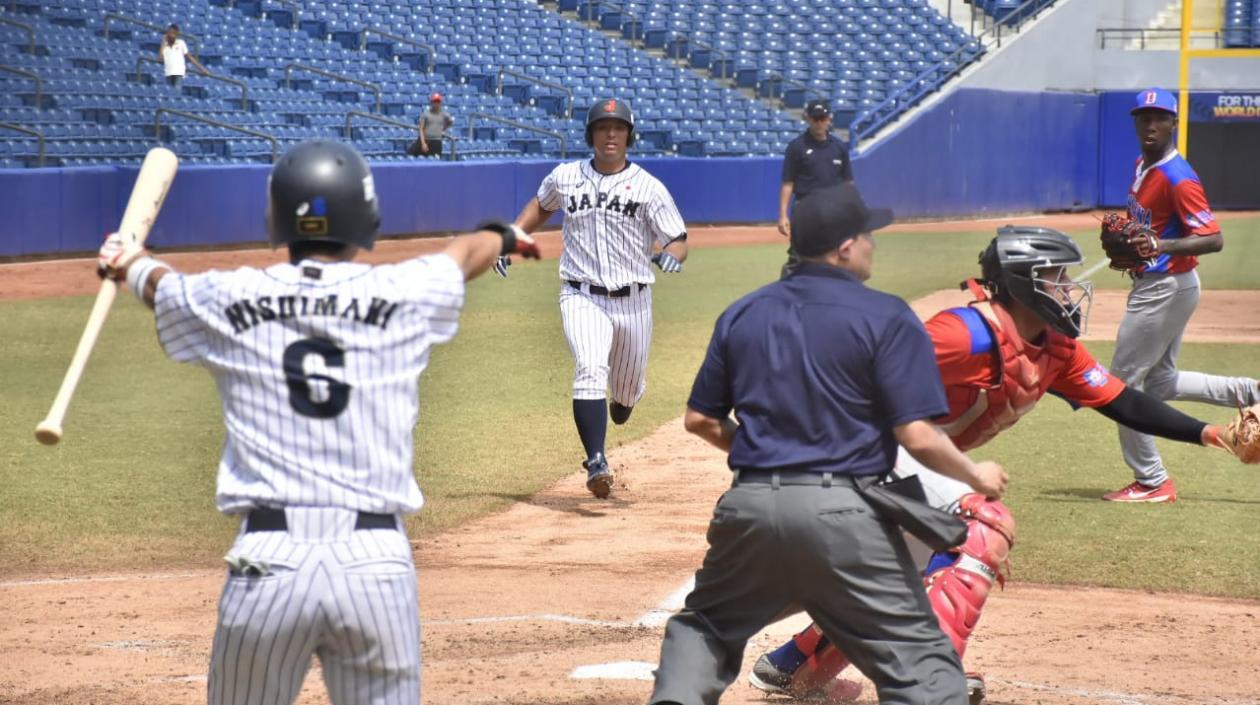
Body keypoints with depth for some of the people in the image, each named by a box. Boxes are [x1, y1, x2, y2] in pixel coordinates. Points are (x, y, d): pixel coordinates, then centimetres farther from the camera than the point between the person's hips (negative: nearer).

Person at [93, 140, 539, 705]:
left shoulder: (230, 300, 5)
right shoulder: (403, 295, 4)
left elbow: (157, 283, 29)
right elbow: (469, 252, 29)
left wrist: (131, 263, 54)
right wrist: (506, 235, 53)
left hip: (267, 561, 0)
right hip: (378, 562, 0)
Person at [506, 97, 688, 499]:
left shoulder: (648, 187, -3)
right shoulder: (565, 178, 4)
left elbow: (678, 240, -2)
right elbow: (541, 206, 25)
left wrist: (670, 256, -26)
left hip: (632, 300, 1)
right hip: (582, 296, -1)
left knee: (628, 387, 15)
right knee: (590, 370, -25)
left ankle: (623, 399, 54)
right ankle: (596, 462, -31)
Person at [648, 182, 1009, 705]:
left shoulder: (742, 314, 12)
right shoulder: (886, 318, -5)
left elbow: (700, 420, 15)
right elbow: (916, 436, -10)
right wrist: (977, 475, 7)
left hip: (750, 505, 4)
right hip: (843, 512, -4)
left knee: (702, 627, 26)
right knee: (920, 662, 1)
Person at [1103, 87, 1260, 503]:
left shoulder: (1178, 178, -20)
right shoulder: (1143, 167, 9)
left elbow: (1213, 239, -23)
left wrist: (1161, 246, -36)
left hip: (1166, 289, -10)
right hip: (1153, 285, 10)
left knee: (1124, 381, -4)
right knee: (1159, 382, 19)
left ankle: (1152, 482, 4)